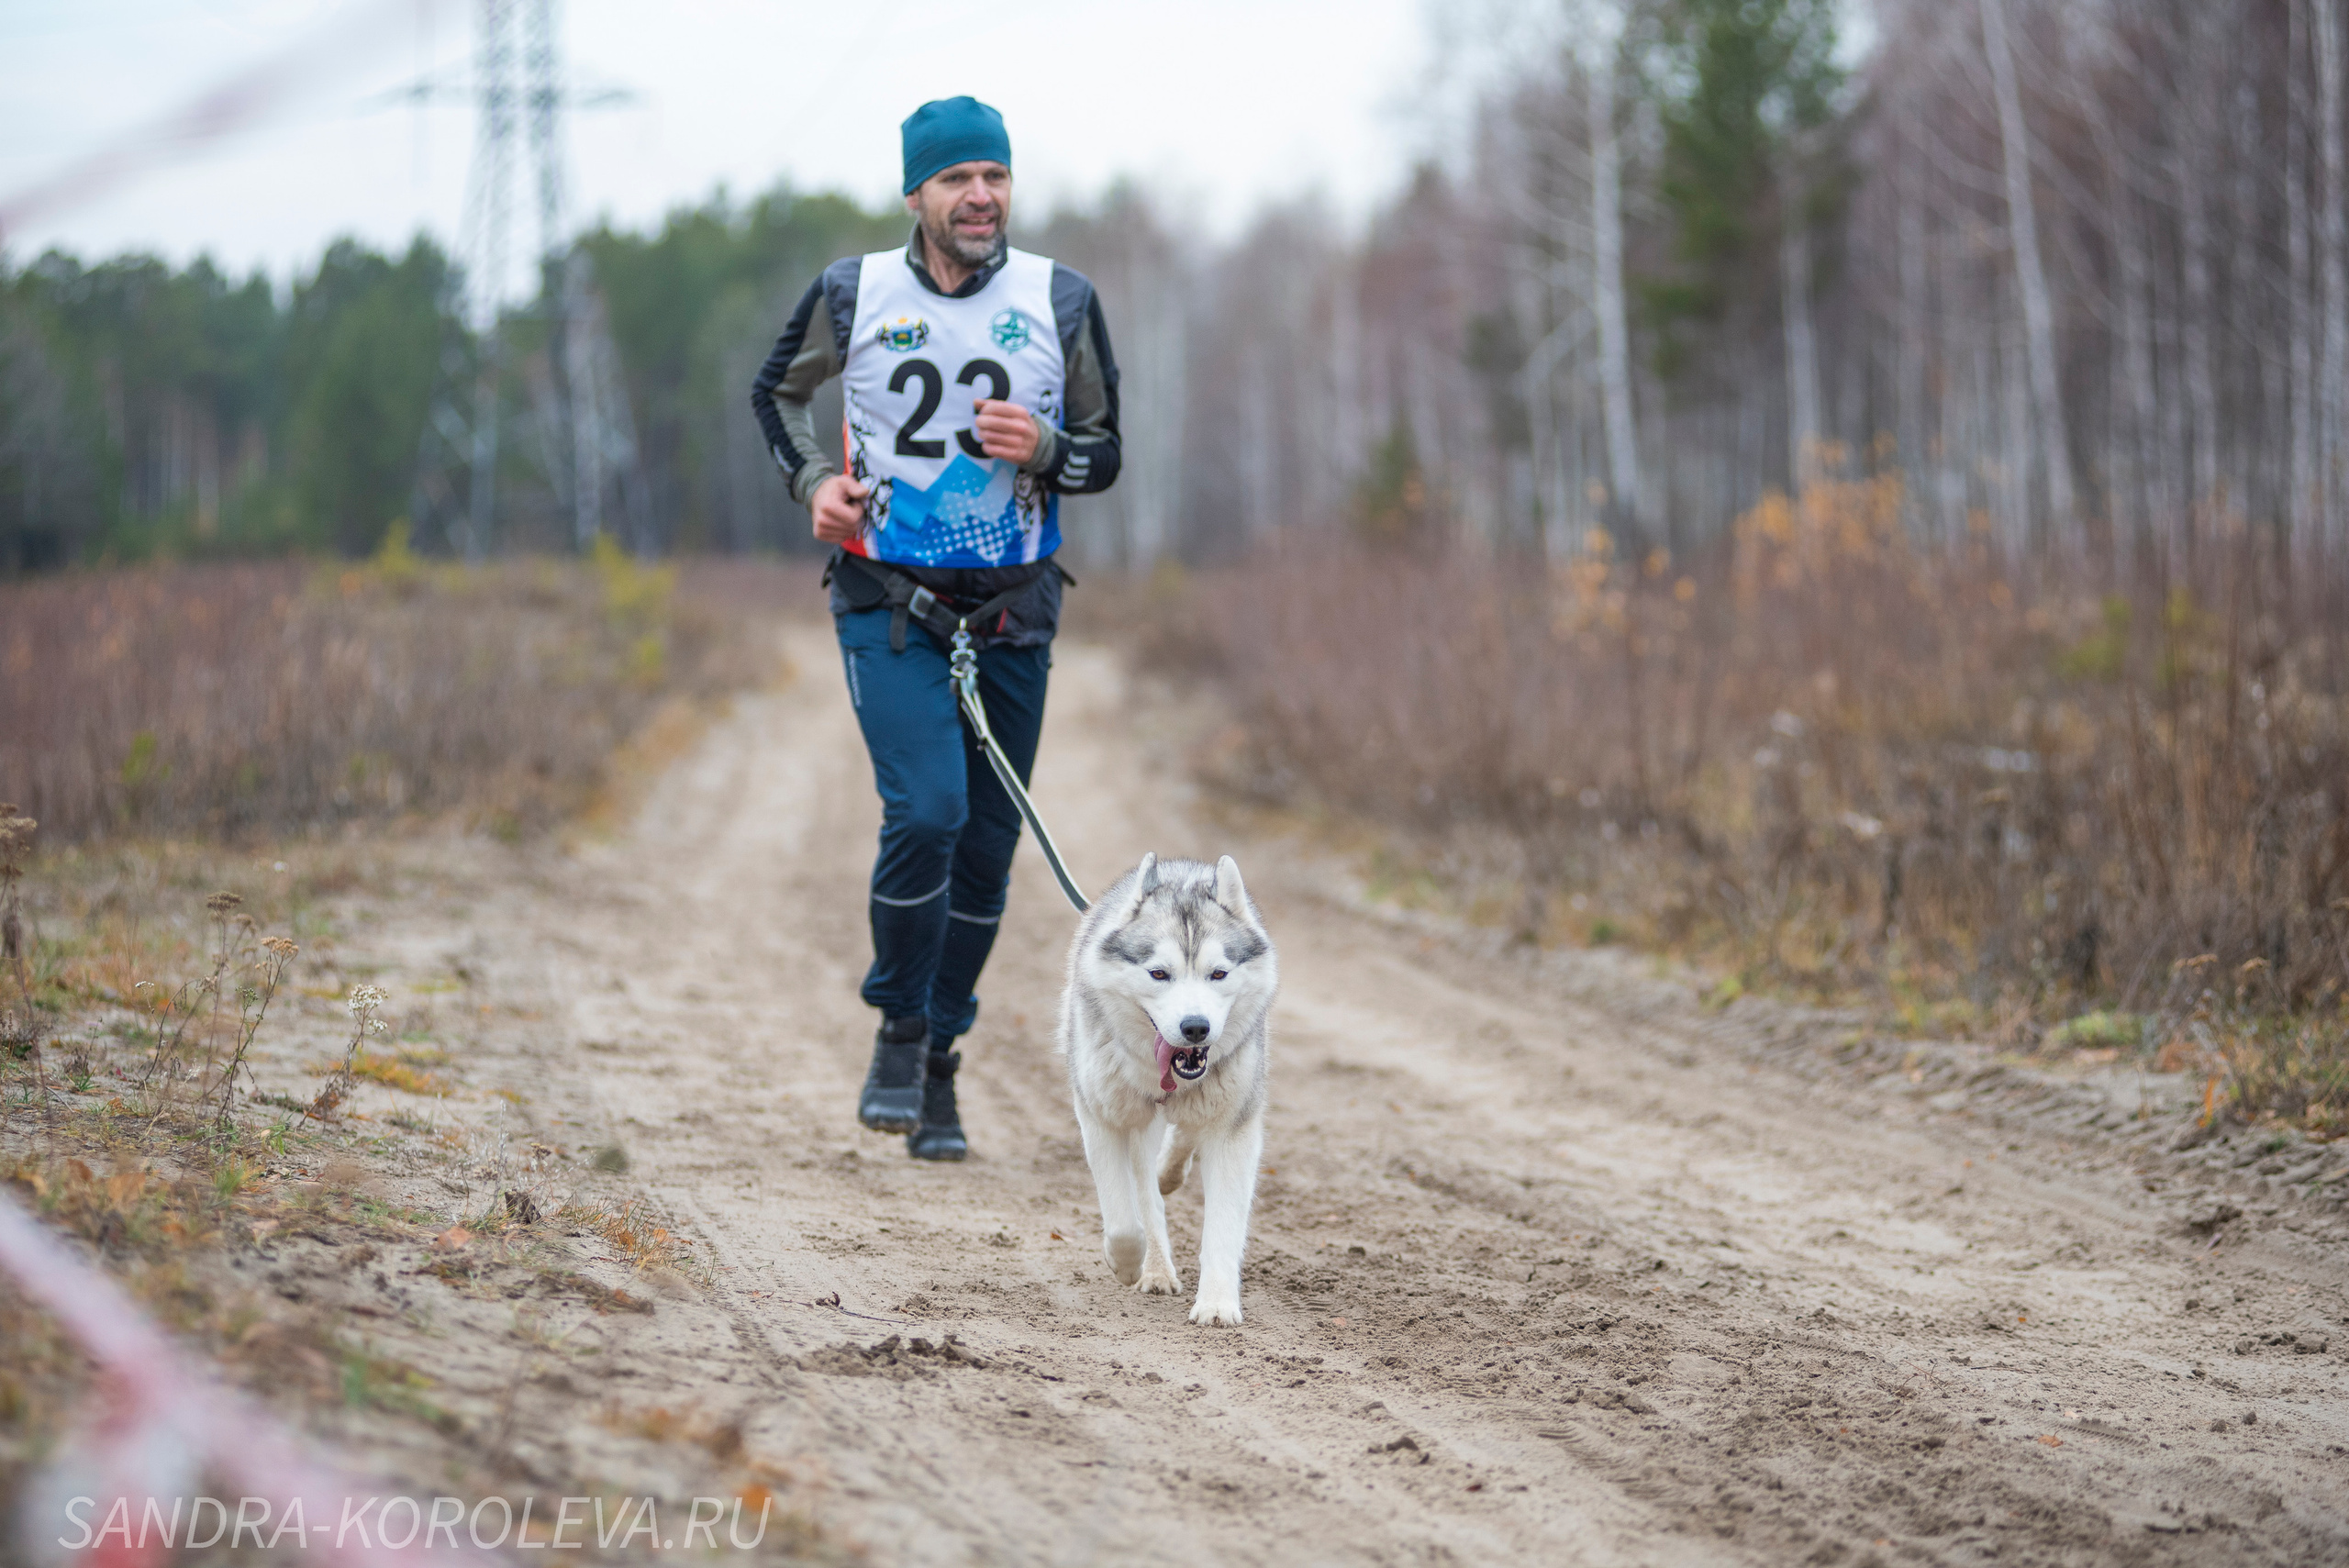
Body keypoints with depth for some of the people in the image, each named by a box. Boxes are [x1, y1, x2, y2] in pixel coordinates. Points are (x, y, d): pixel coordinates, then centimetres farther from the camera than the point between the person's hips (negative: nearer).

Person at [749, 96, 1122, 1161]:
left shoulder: (1061, 302, -1)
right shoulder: (853, 293, -3)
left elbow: (1104, 456, 6)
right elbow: (777, 390, 15)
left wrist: (1044, 452, -16)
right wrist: (814, 480, -2)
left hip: (1013, 611, 2)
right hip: (889, 603, -2)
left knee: (987, 846, 5)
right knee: (926, 811, -20)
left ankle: (936, 1071, 21)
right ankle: (898, 1034, 1)